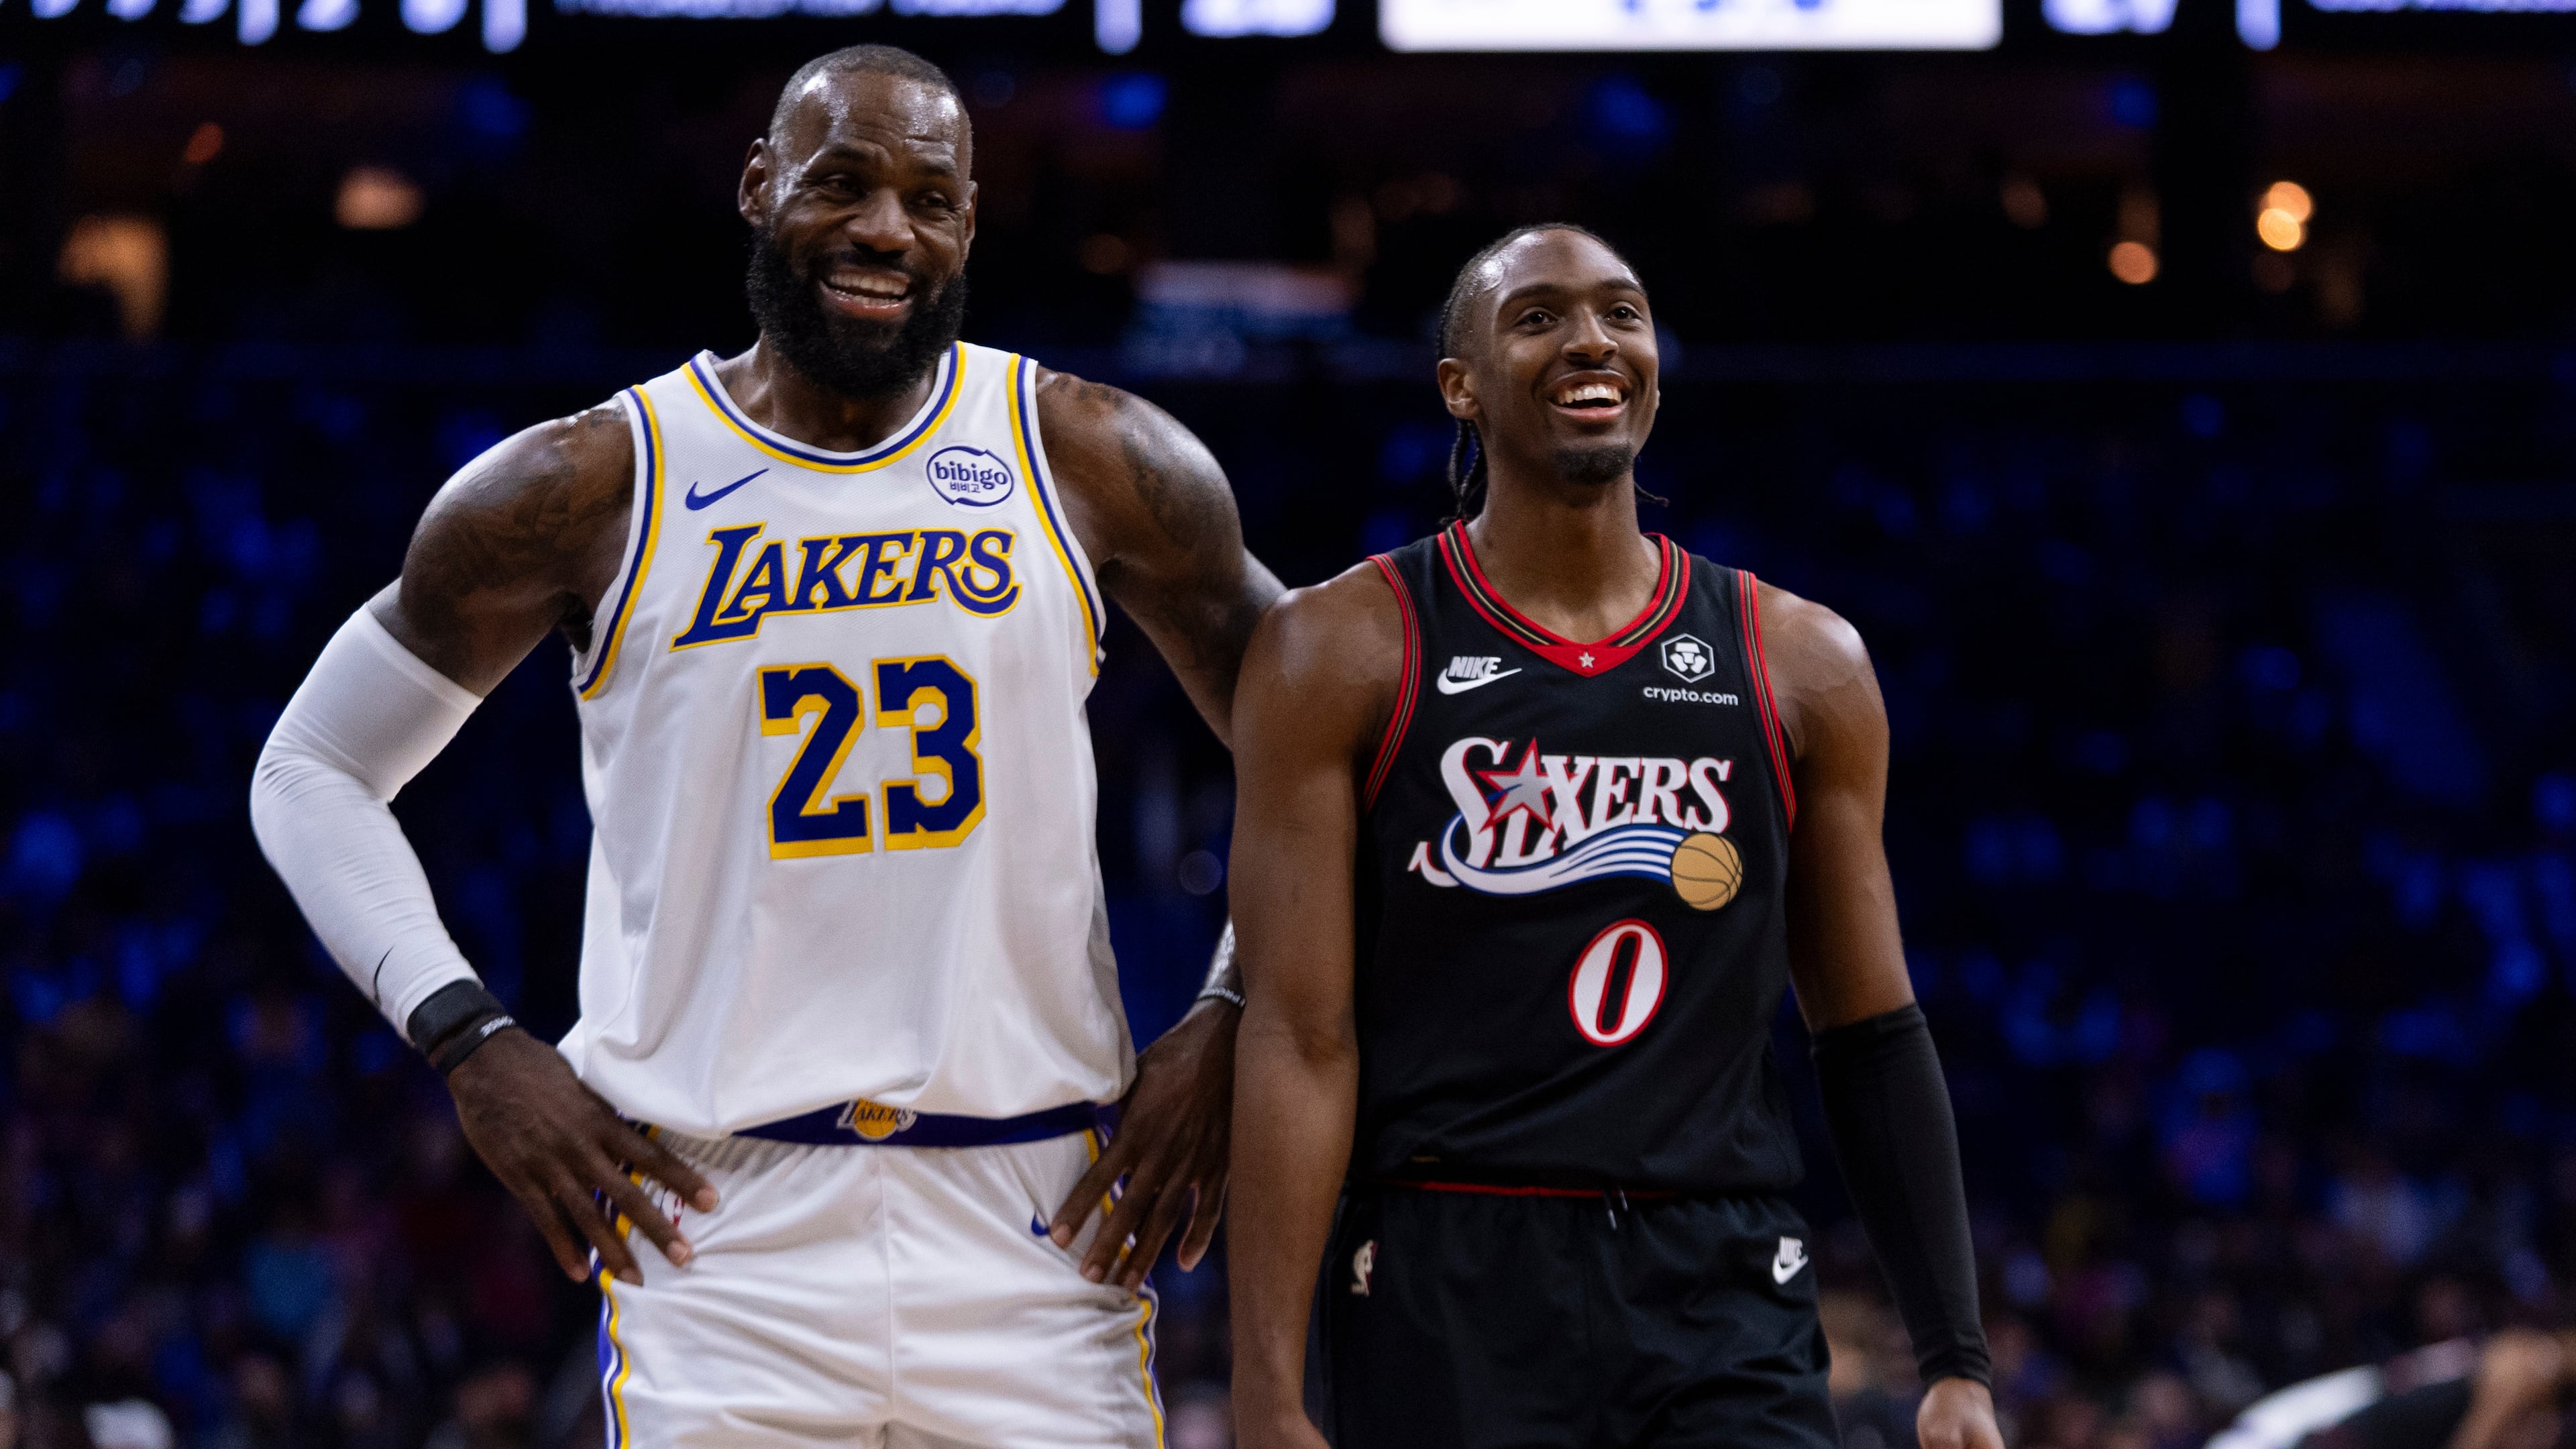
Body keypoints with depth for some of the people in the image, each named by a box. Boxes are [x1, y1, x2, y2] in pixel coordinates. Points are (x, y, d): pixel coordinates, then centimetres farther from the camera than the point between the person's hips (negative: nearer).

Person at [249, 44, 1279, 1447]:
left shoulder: (1094, 465, 5)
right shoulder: (589, 489, 3)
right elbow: (313, 772, 12)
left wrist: (1232, 1024, 3)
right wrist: (471, 1042, -1)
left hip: (1036, 1227, 1)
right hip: (726, 1227, -1)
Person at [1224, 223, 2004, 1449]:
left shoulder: (1802, 666, 10)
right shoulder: (1343, 652, 2)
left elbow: (1874, 1041, 13)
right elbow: (1300, 1038, -5)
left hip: (1724, 1302, 2)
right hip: (1445, 1301, -2)